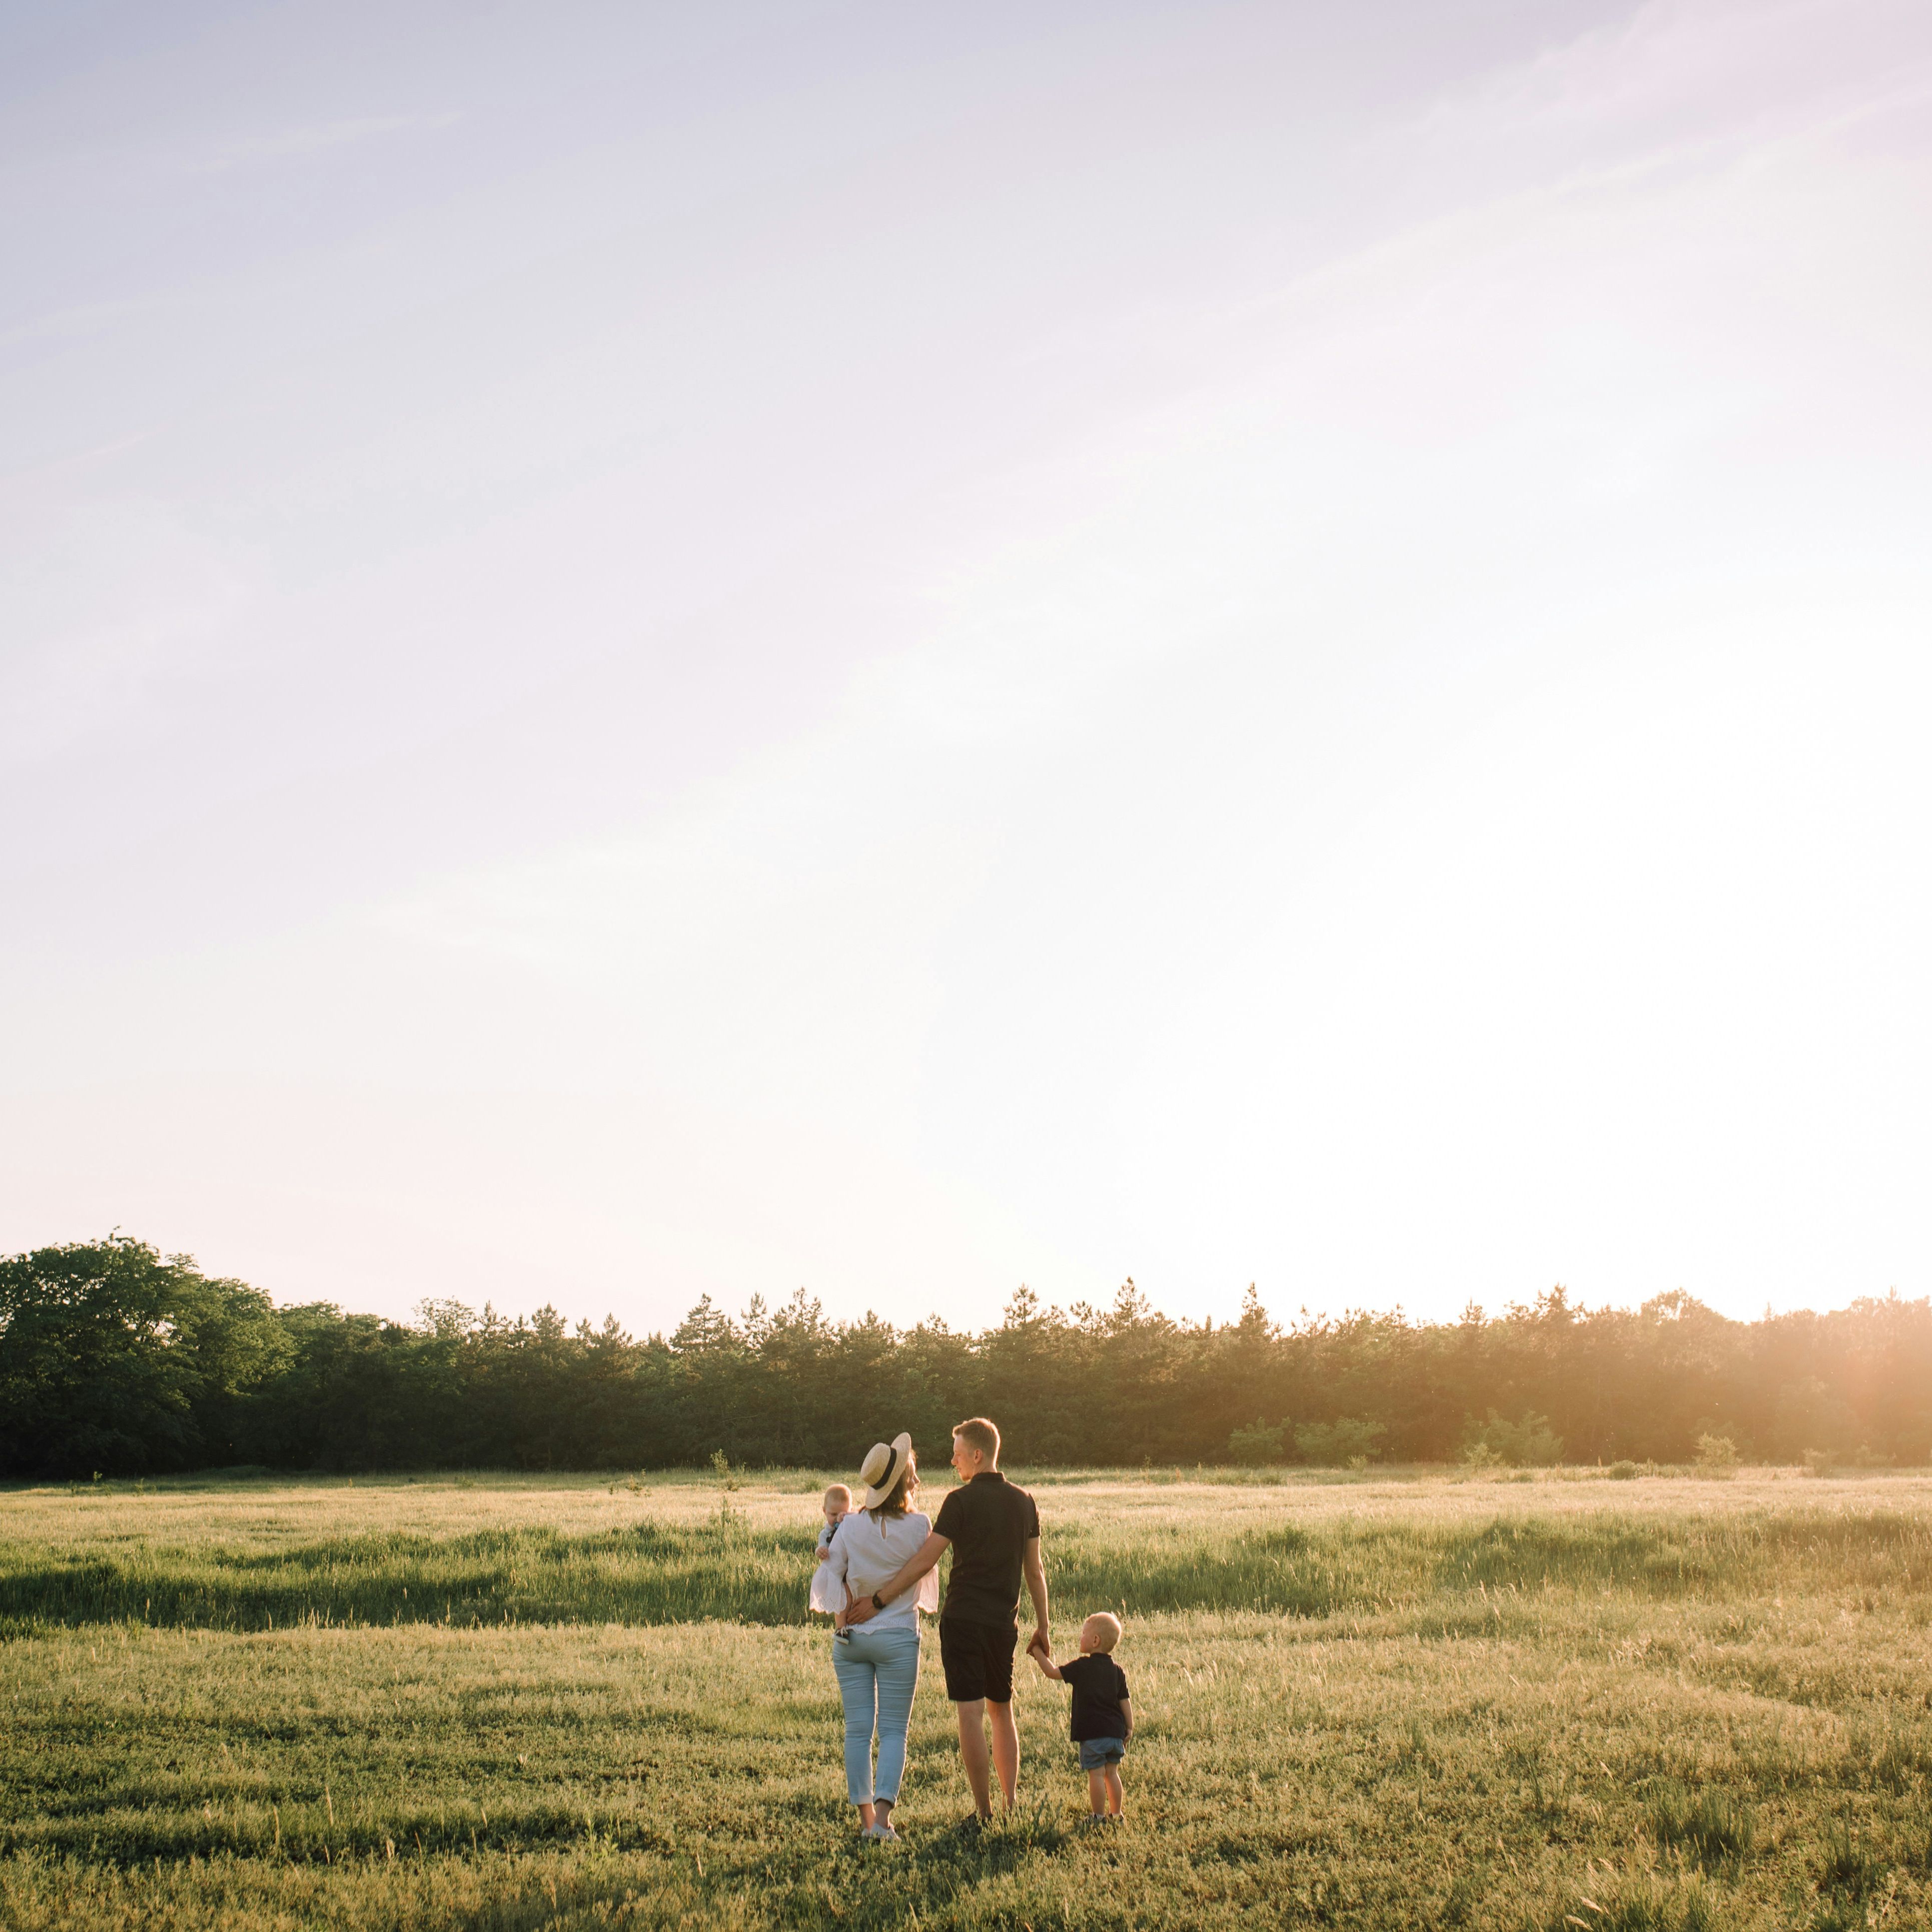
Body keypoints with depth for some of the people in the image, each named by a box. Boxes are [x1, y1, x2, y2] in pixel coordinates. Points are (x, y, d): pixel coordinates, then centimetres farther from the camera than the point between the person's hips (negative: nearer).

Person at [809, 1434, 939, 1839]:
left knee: (858, 1729, 8)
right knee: (893, 1730, 4)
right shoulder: (919, 1526, -8)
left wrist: (843, 1621, 3)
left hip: (852, 1637, 2)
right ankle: (882, 1815, -8)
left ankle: (865, 1816, 10)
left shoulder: (851, 1526, -4)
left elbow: (828, 1577, -3)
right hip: (899, 1637, -2)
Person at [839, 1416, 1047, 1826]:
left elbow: (924, 1562, -14)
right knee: (1002, 1712, 18)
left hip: (963, 1619, -6)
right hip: (1003, 1623, 6)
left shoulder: (961, 1501, -10)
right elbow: (1035, 1570, 12)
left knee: (971, 1715, -3)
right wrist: (1042, 1625, 19)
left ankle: (983, 1812, -2)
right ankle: (1012, 1806, 20)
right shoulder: (1023, 1501, 7)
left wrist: (877, 1601, -12)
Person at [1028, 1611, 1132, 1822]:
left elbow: (1053, 1672, -6)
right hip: (1115, 1731, 6)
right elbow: (1125, 1701, 7)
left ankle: (1099, 1816, 1)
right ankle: (1116, 1814, 18)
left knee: (1096, 1774, -1)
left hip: (1092, 1732, -6)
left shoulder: (1082, 1666, -9)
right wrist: (1129, 1728, 12)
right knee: (1112, 1773, 14)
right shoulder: (1117, 1671, 7)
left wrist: (1039, 1654, 6)